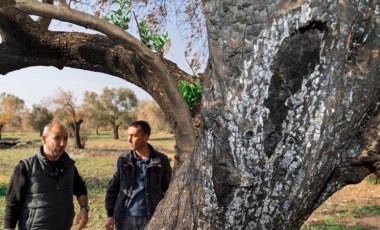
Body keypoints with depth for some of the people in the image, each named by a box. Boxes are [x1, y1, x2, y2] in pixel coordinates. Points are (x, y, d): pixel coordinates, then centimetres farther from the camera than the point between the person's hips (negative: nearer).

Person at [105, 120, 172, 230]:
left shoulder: (161, 161, -6)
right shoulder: (123, 159, 0)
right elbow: (113, 188, 7)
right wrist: (110, 214, 5)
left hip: (151, 219, -2)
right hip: (126, 218, 2)